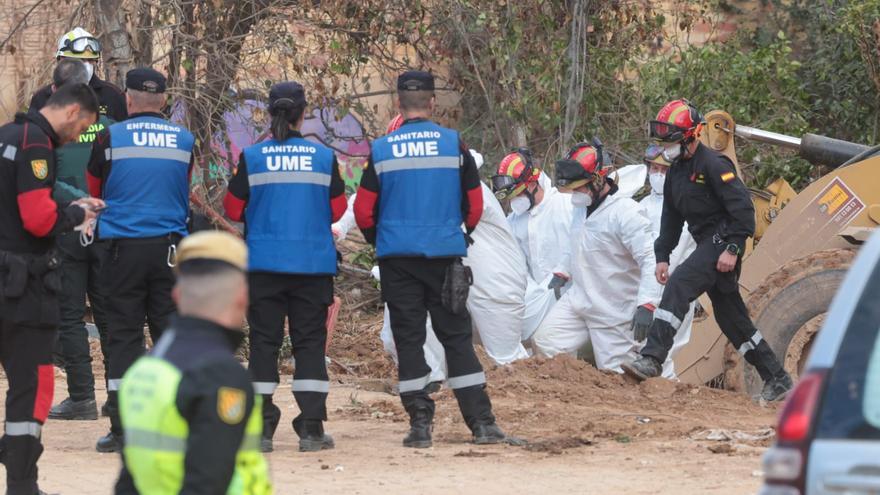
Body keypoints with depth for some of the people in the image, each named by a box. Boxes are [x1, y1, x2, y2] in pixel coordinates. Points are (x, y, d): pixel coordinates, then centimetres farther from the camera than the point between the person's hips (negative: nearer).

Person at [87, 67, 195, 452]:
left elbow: (94, 189, 10)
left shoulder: (110, 139, -5)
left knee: (123, 336, 1)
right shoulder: (184, 141, 3)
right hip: (169, 247, 2)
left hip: (124, 248, -2)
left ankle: (122, 430, -2)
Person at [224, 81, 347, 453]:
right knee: (310, 342, 5)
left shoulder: (252, 157, -4)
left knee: (264, 342, 6)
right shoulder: (324, 157, -2)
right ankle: (311, 428, 0)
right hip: (314, 265, 0)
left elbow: (234, 209, 1)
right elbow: (337, 209, 5)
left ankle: (261, 428, 3)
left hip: (264, 265, 0)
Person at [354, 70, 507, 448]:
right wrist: (463, 233, 24)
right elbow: (475, 204, 4)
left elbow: (364, 211, 1)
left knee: (408, 339, 5)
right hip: (445, 254, 0)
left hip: (397, 256, 0)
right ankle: (481, 422, 1)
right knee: (457, 336, 6)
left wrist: (379, 240, 20)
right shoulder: (454, 144, -1)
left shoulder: (381, 150, -2)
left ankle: (420, 426, 1)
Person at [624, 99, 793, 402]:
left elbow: (743, 207, -18)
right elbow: (671, 218, 23)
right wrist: (662, 256, 16)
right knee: (731, 317, 12)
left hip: (722, 240, -10)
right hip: (706, 244, 10)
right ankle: (778, 380, 20)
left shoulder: (713, 165, -13)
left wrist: (733, 249, -22)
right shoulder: (676, 171, 16)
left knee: (679, 286, -26)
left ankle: (651, 360, -34)